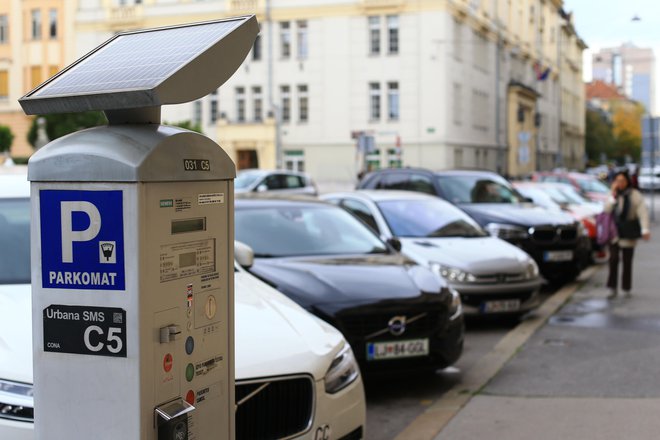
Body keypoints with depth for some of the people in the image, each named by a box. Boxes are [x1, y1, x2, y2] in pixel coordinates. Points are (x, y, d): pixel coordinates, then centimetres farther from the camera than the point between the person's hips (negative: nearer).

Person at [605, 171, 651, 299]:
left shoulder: (635, 195, -5)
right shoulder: (614, 194, 10)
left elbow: (643, 213, -13)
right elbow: (607, 210, -2)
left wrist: (645, 229, -26)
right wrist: (613, 196, -11)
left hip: (628, 235, -3)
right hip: (614, 232, 3)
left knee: (627, 262, 5)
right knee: (613, 259, -7)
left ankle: (626, 289, 16)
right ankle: (613, 289, -2)